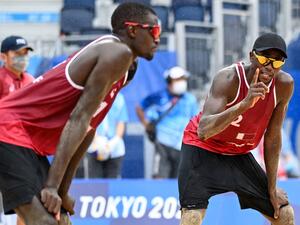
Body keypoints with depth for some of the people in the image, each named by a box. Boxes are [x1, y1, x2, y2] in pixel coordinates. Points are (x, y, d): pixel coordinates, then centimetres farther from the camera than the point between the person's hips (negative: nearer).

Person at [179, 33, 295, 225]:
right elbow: (203, 131, -43)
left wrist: (272, 188, -2)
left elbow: (273, 137, -4)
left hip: (239, 155, 6)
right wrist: (244, 104, -55)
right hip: (203, 149, -6)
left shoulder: (284, 85, -17)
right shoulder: (229, 79, -30)